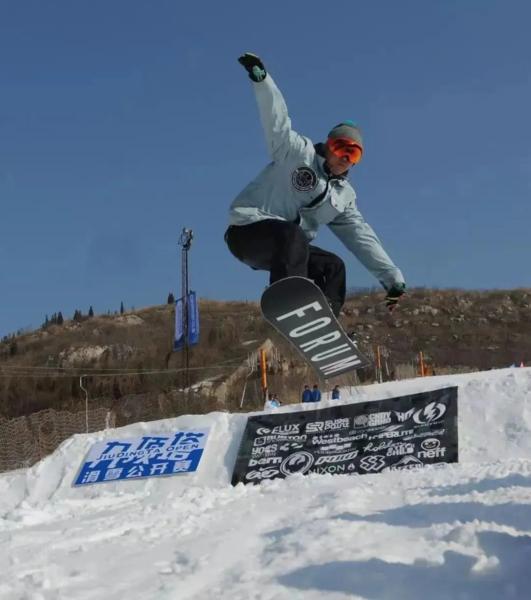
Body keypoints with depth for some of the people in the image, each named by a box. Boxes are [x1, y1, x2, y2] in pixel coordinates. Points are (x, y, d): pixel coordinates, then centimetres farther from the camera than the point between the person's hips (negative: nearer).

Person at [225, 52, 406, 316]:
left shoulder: (344, 196, 14)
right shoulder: (298, 153, -3)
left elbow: (362, 238, 11)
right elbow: (277, 121, -17)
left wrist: (392, 277, 4)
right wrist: (261, 78, -34)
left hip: (286, 247, 8)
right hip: (248, 229, -8)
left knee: (333, 267, -1)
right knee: (292, 236, -36)